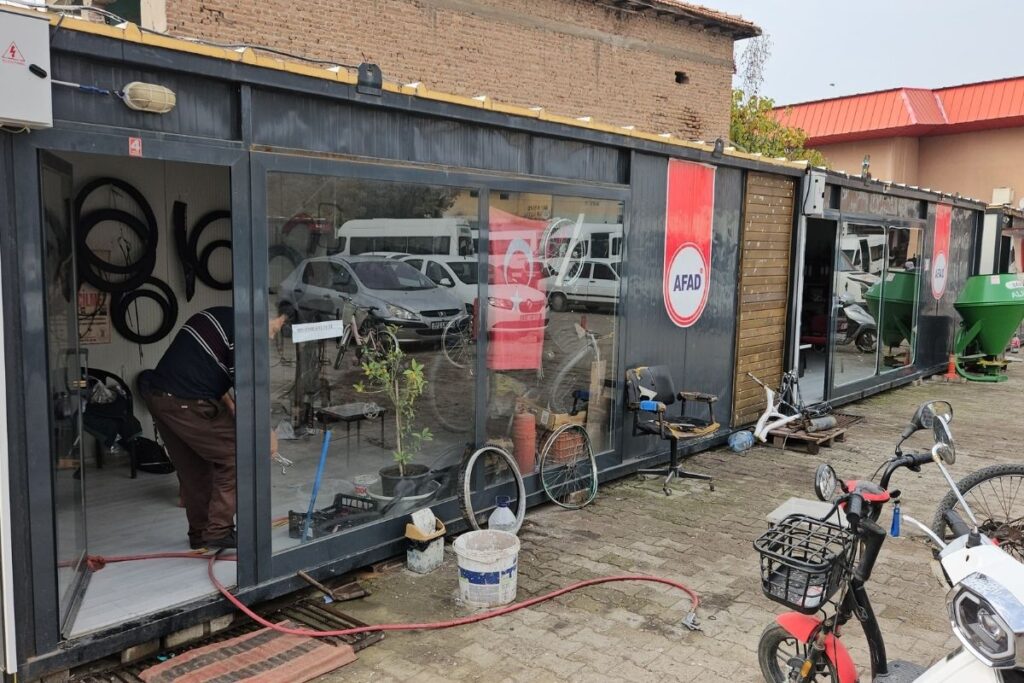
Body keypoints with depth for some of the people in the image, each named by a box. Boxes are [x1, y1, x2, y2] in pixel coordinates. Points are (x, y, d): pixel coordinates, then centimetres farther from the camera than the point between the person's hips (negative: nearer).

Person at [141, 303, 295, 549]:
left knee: (193, 468, 18)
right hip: (185, 404, -10)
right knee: (232, 457, 1)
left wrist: (231, 409, 17)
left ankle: (200, 534, 28)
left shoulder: (218, 316, 18)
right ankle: (219, 531, 3)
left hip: (157, 394, 10)